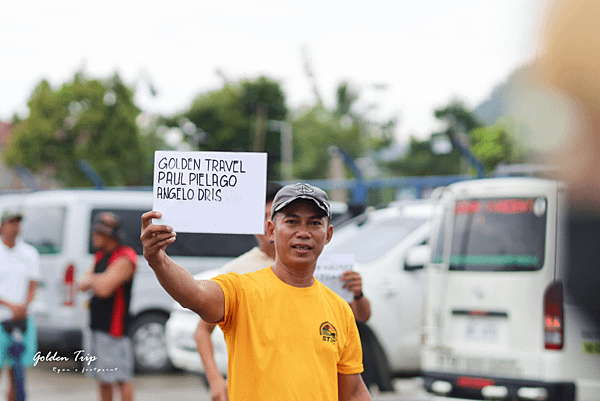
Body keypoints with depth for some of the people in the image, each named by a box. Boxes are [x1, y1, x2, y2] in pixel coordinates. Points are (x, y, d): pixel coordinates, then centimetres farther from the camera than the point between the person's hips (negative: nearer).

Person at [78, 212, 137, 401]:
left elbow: (104, 290, -24)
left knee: (121, 378, -7)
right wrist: (98, 281, -7)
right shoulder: (100, 256, 16)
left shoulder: (124, 259, -15)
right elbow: (82, 285, 14)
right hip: (96, 326, 9)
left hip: (114, 327, -9)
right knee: (102, 378, 14)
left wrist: (92, 280, -3)